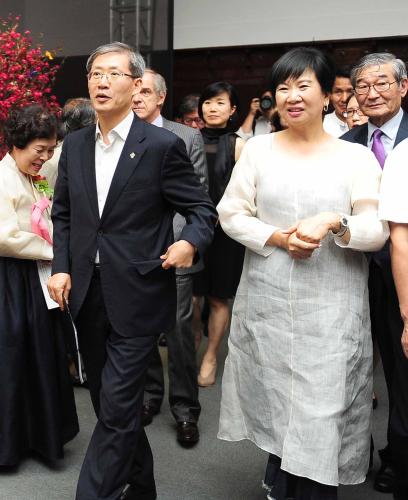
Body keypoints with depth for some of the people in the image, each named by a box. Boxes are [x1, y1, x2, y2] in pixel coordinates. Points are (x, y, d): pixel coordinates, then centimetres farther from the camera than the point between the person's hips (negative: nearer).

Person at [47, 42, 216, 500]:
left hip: (136, 297, -6)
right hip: (87, 295, 6)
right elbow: (63, 214, 15)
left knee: (116, 409, -4)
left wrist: (190, 242, -24)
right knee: (111, 404, 18)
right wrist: (61, 267, 2)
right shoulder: (74, 145, 7)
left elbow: (202, 210, -3)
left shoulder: (163, 145, -9)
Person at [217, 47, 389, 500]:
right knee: (275, 398, 13)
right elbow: (230, 212, 3)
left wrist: (334, 222, -23)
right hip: (267, 302, 2)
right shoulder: (258, 148, 5)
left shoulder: (356, 156, 0)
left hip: (330, 308, -1)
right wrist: (276, 238, -12)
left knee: (322, 406, 1)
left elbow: (378, 230, -4)